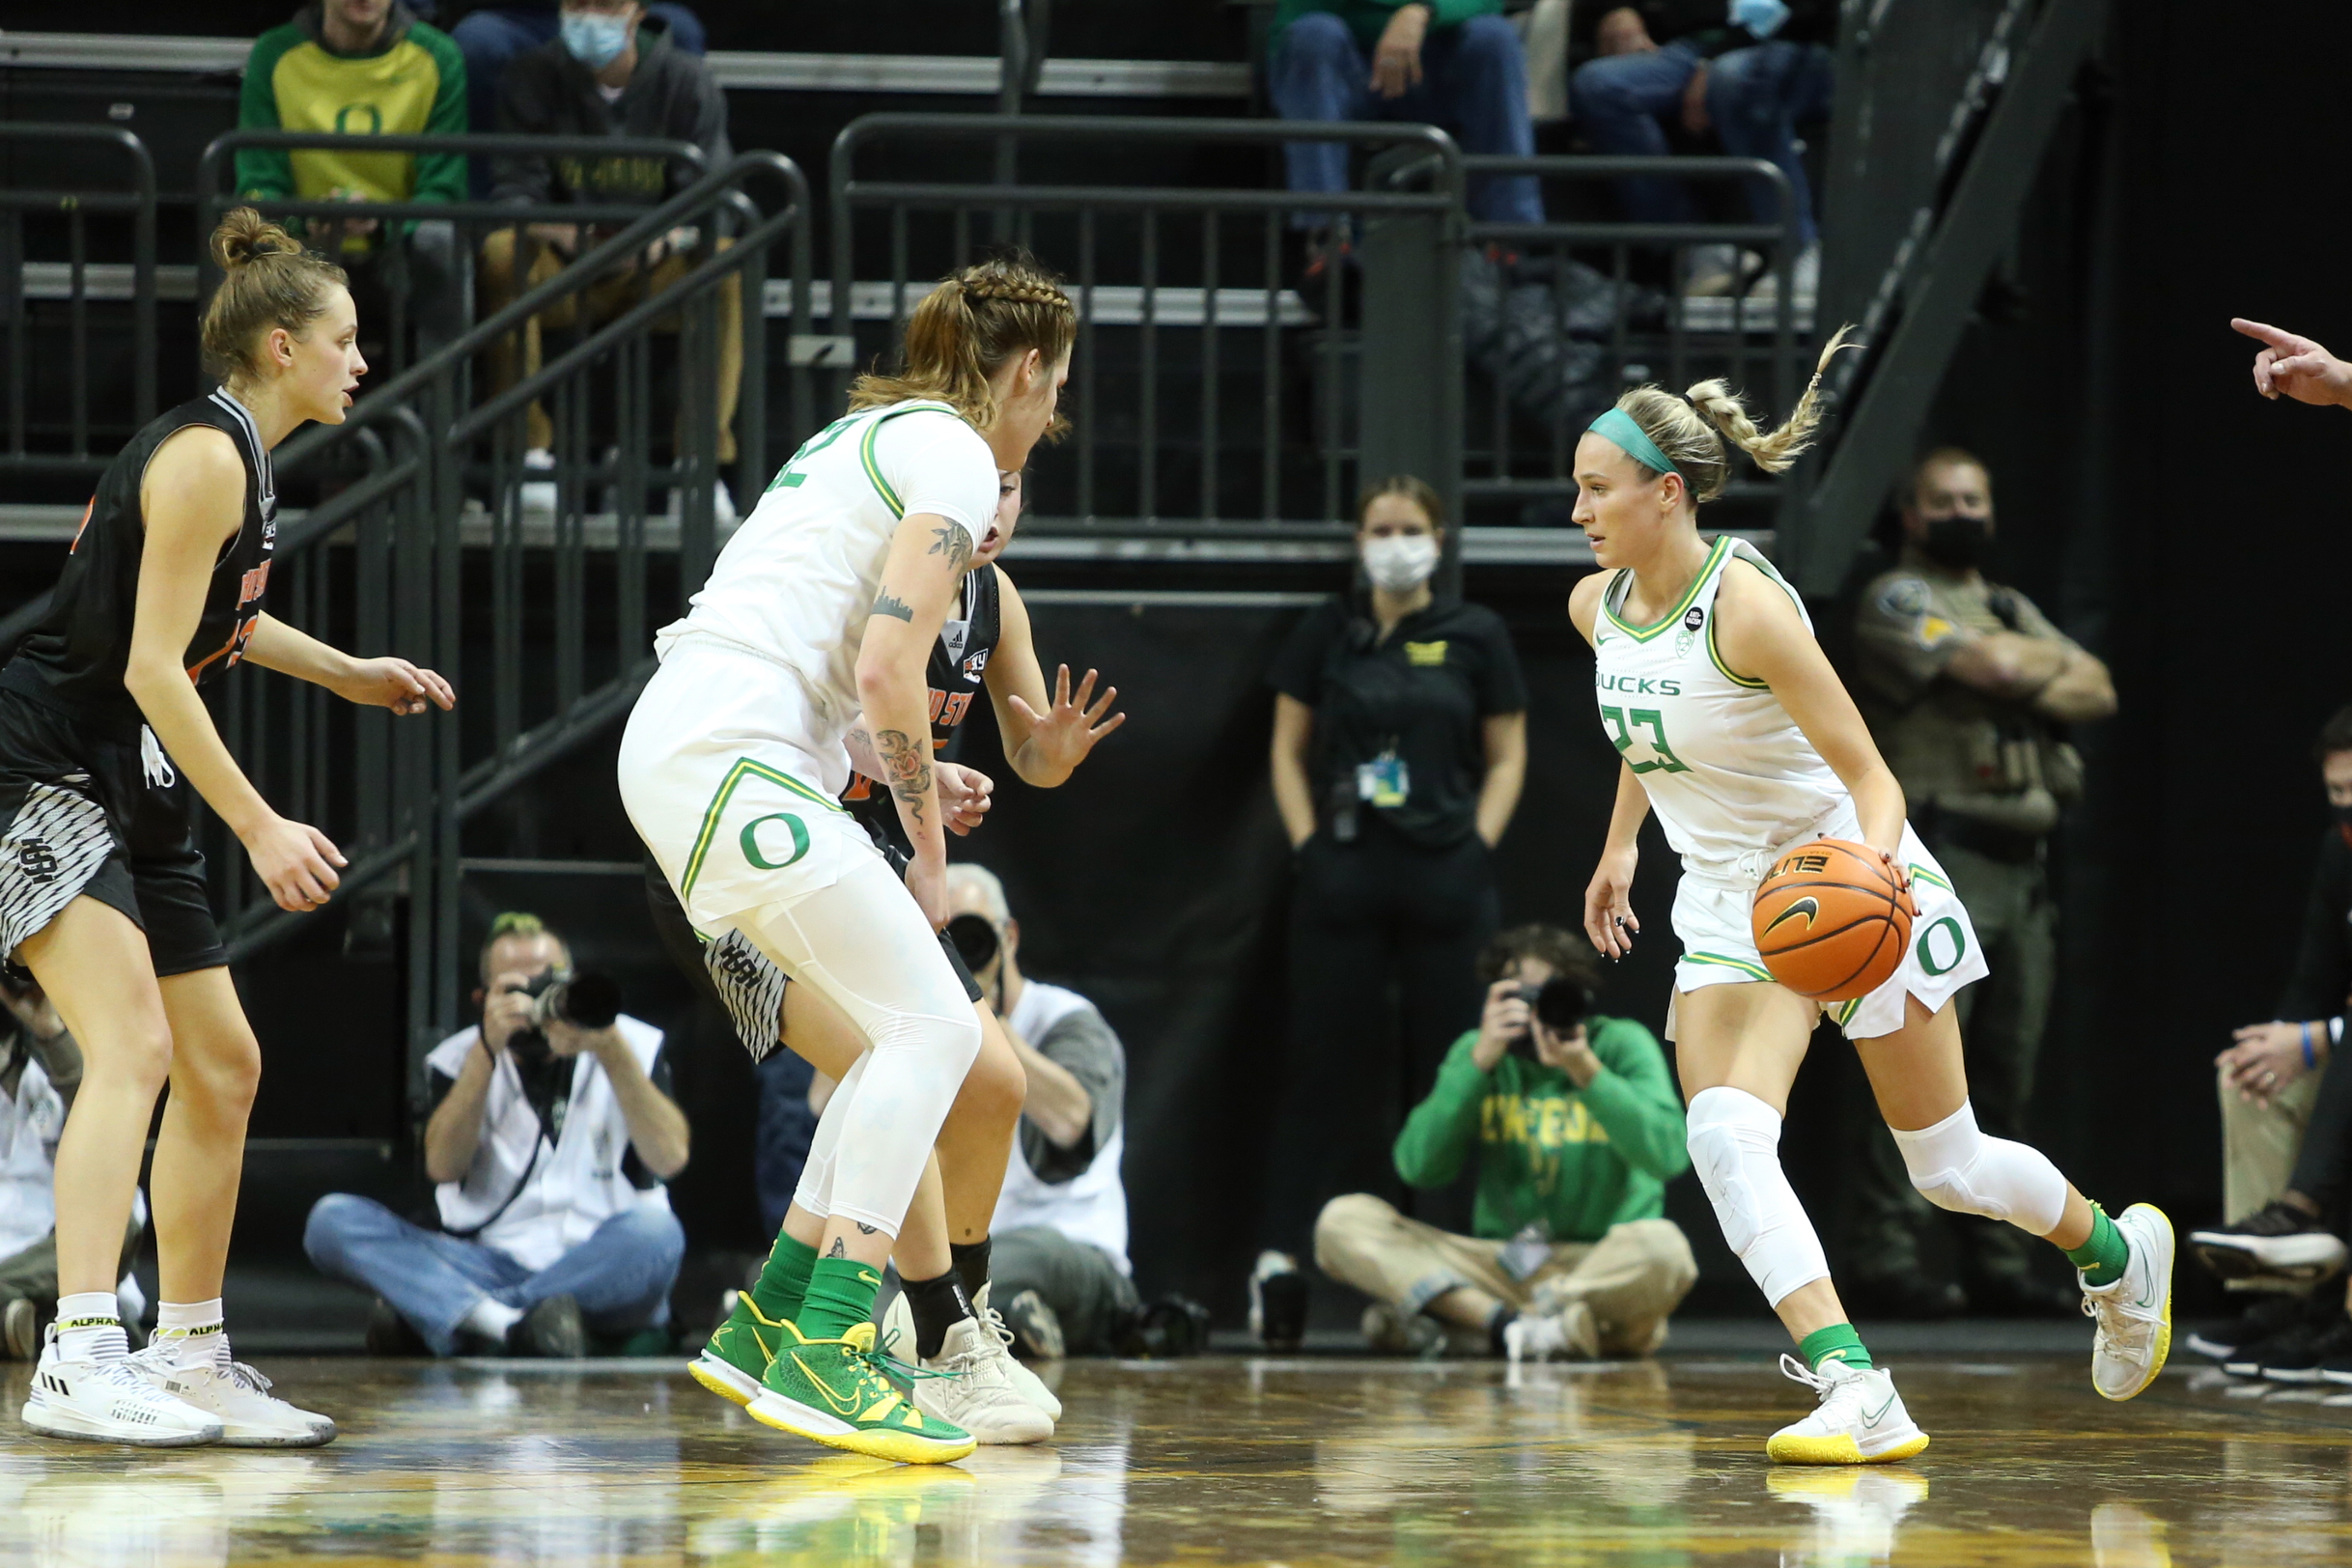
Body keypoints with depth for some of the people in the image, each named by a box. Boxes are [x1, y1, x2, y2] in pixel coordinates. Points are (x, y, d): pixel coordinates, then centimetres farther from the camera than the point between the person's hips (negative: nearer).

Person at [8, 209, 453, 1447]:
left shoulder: (237, 459, 13)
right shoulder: (204, 457, -16)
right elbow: (150, 668, -21)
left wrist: (348, 674, 33)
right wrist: (261, 828, -22)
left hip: (132, 788, 11)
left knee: (222, 1068, 13)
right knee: (132, 1047, -24)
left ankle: (190, 1361, 22)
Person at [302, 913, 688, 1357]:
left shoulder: (632, 1047, 8)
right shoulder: (460, 1059, 10)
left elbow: (670, 1157, -9)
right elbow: (443, 1166, -8)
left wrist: (610, 1049, -17)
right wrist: (488, 1050, -15)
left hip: (606, 1272, -1)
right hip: (495, 1266, 1)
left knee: (654, 1232, -37)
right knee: (332, 1219, -19)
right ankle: (510, 1325, -46)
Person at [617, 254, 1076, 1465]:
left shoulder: (867, 435, 25)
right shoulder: (953, 456, -5)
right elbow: (886, 671, -13)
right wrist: (931, 852, -4)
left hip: (683, 746, 10)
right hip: (728, 756, -10)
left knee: (920, 1030, 12)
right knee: (932, 1023, -12)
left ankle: (776, 1318, 12)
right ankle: (824, 1357, -19)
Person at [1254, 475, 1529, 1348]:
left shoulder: (1475, 637, 6)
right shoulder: (1327, 634, 9)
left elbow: (1506, 757, 8)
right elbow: (1288, 749, 11)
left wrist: (1479, 847, -4)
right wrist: (1307, 843, -1)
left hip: (1446, 881, 0)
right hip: (1344, 875, 0)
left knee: (1447, 1071, 0)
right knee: (1329, 1066, -2)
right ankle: (1281, 1258, -5)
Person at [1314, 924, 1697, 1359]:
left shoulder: (1621, 1044, 1)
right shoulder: (1477, 1051, 9)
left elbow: (1668, 1154, -16)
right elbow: (1419, 1166, -5)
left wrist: (1586, 1071, -25)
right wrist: (1480, 1062, -13)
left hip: (1603, 1269, -3)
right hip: (1498, 1268, 3)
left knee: (1662, 1247, -38)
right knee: (1342, 1221, -15)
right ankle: (1514, 1326, -33)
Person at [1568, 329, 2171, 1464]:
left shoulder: (1747, 605, -25)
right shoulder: (1597, 607, -4)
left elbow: (1869, 775, -24)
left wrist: (1874, 857, -42)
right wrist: (1619, 848, 25)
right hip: (1728, 903, 6)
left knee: (1948, 1167, 6)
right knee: (1723, 1138, -20)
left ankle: (2118, 1253, 37)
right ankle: (1857, 1395, -28)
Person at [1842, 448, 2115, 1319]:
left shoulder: (2013, 609, 24)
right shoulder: (1897, 601, 0)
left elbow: (2098, 692, 12)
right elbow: (1991, 666, -15)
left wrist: (2027, 683, -6)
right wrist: (2048, 664, 5)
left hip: (2023, 862, 8)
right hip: (1941, 858, -8)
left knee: (2007, 1075, 7)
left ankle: (1997, 1263, 9)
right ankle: (1888, 1254, -16)